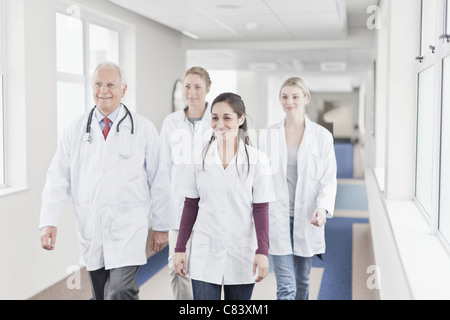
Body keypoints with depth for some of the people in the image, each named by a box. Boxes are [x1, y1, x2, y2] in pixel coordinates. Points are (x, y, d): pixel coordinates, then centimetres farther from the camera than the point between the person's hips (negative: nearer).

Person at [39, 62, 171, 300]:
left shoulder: (143, 129, -1)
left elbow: (158, 179, 1)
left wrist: (161, 226, 2)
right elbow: (58, 178, 5)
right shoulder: (76, 130, 6)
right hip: (90, 229, 3)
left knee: (120, 292, -16)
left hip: (128, 228, -3)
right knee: (100, 295, 12)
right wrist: (49, 222, -4)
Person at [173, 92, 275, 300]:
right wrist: (180, 248, 5)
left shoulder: (257, 160, -2)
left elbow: (261, 209, -1)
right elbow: (190, 206, 5)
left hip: (242, 257, 0)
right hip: (205, 257, 1)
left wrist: (262, 252, -8)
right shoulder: (199, 157, 1)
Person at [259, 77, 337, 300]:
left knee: (302, 281, 17)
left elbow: (329, 179, -1)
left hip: (307, 219, 1)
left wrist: (323, 208, -18)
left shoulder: (322, 136, 0)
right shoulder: (267, 136, 2)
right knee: (286, 287, -5)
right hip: (277, 219, -1)